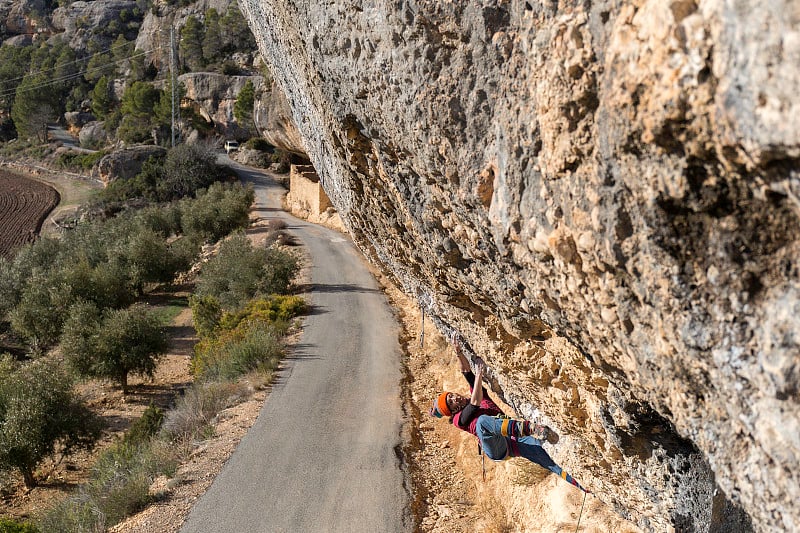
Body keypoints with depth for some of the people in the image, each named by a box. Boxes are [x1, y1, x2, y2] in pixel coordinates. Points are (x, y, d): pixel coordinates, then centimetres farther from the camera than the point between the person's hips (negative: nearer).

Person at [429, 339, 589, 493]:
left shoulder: (477, 395, 27)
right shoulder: (459, 419, 10)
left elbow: (466, 372, 19)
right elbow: (475, 402, -9)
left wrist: (460, 353, 5)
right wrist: (479, 375, -8)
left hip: (513, 441, 6)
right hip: (497, 449, -6)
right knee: (482, 420, -37)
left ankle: (576, 485, -29)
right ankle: (529, 427, -54)